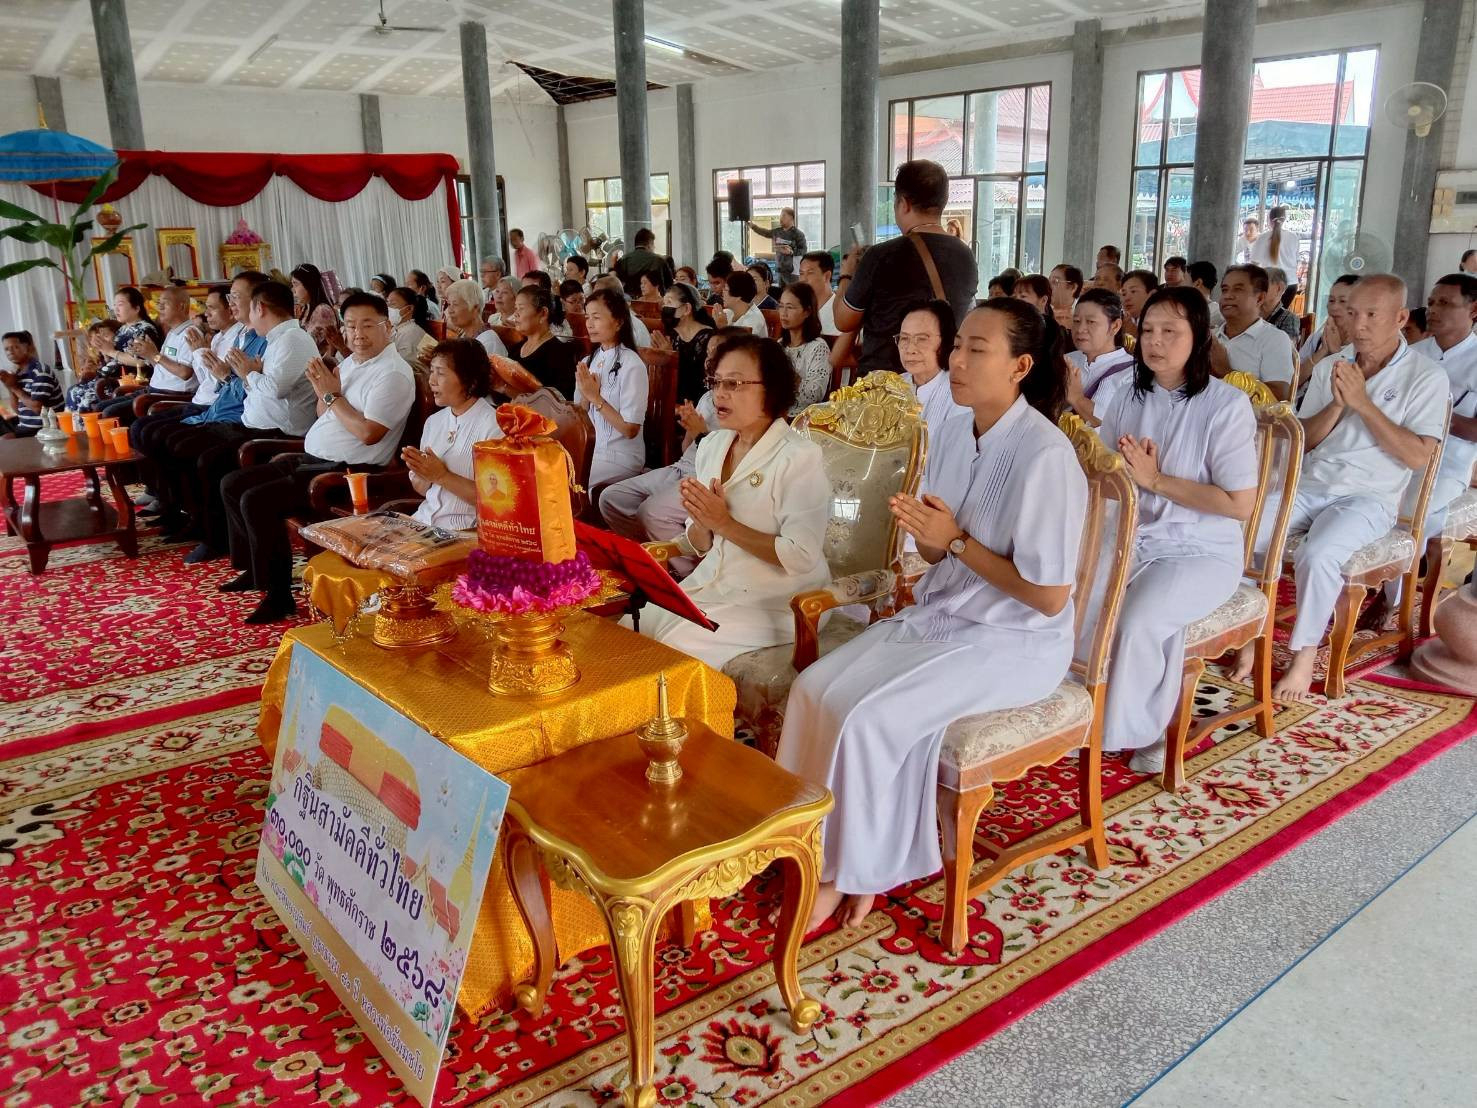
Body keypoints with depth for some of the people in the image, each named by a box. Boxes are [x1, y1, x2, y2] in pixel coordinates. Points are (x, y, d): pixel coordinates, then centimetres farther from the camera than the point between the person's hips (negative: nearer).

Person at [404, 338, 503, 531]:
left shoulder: (493, 426, -12)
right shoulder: (434, 421, 11)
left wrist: (442, 476, -16)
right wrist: (421, 472, -4)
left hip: (466, 529, -7)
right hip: (424, 520, 7)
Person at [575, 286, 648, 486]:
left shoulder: (631, 365, -14)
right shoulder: (588, 362, 7)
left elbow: (630, 429, -14)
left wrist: (596, 397, -16)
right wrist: (585, 396, -9)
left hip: (620, 455, -6)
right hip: (588, 447, 6)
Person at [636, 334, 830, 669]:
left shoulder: (800, 457, -14)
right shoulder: (711, 446, 7)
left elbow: (801, 558, -21)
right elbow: (700, 547, 10)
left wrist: (725, 523, -20)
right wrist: (701, 522, -13)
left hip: (775, 603, -6)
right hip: (712, 585, 7)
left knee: (675, 652, -21)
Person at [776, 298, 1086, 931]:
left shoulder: (1044, 456, -22)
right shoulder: (951, 432, 3)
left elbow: (1049, 597, -20)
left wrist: (956, 541, -19)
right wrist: (921, 531, -13)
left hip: (1016, 642, -8)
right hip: (941, 615, 8)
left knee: (869, 717, -22)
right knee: (815, 688, -9)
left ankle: (853, 873, 2)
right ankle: (820, 846, 4)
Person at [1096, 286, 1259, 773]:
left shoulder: (1226, 404, -9)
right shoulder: (1128, 398, 8)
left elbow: (1240, 503, -13)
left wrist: (1155, 479, -15)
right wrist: (1120, 470, -10)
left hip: (1203, 552, -4)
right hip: (1130, 540, 5)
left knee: (1138, 620, -30)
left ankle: (1141, 728, -5)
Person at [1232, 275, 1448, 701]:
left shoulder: (1426, 377, -1)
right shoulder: (1329, 367, 12)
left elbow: (1417, 456, -11)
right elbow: (1302, 440, 10)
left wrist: (1363, 403, -14)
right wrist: (1337, 404, -8)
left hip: (1368, 497, -4)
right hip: (1309, 486, 4)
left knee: (1317, 556, -33)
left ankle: (1305, 653, -13)